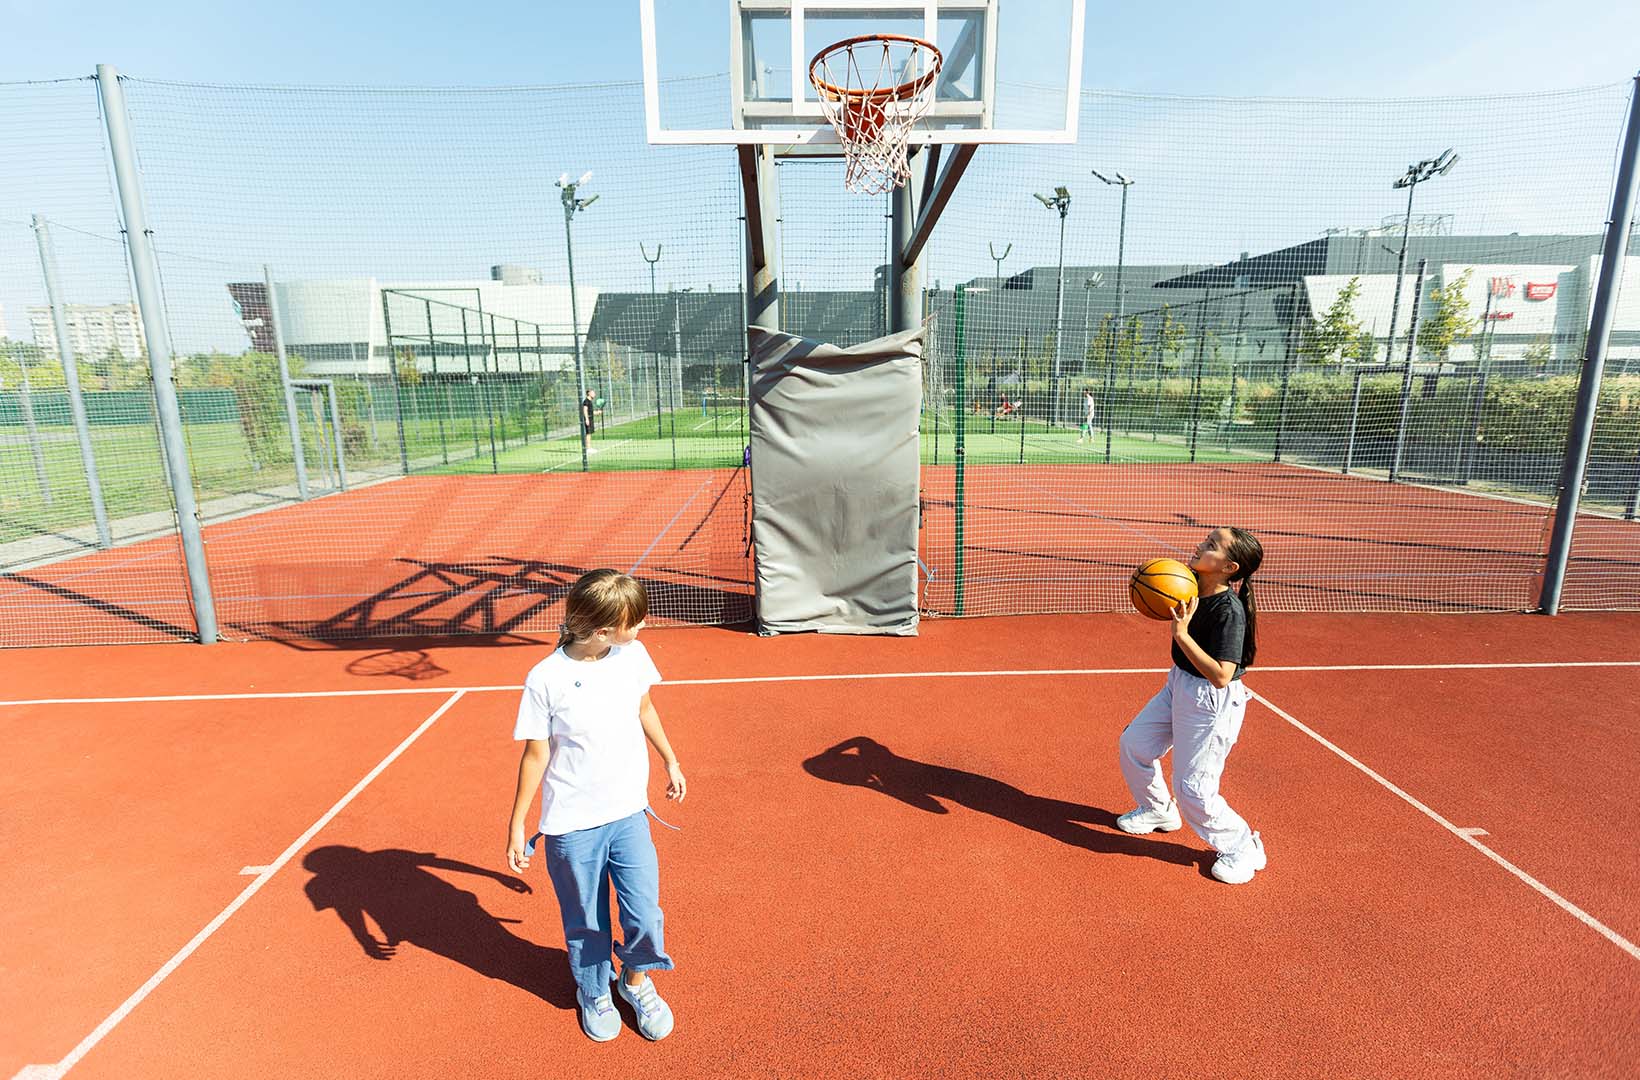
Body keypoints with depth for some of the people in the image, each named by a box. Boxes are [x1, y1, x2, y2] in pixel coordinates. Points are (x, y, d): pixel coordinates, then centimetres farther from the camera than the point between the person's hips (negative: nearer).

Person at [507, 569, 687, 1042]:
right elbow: (536, 755, -9)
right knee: (586, 922, 16)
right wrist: (516, 824, -3)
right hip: (572, 826, -2)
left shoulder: (634, 655, -9)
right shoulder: (545, 679, -20)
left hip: (629, 815, 3)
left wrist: (670, 760, 20)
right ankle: (594, 994, 46)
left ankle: (637, 981, 37)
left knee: (644, 916, 4)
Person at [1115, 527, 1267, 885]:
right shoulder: (1191, 586, -7)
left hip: (1212, 702, -9)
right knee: (1134, 744, 19)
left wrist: (1182, 633, -36)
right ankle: (1158, 811, 43)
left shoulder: (1229, 611, -29)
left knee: (1192, 791, -2)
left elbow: (1220, 676, -32)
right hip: (1179, 685, 9)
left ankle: (1243, 848, 24)